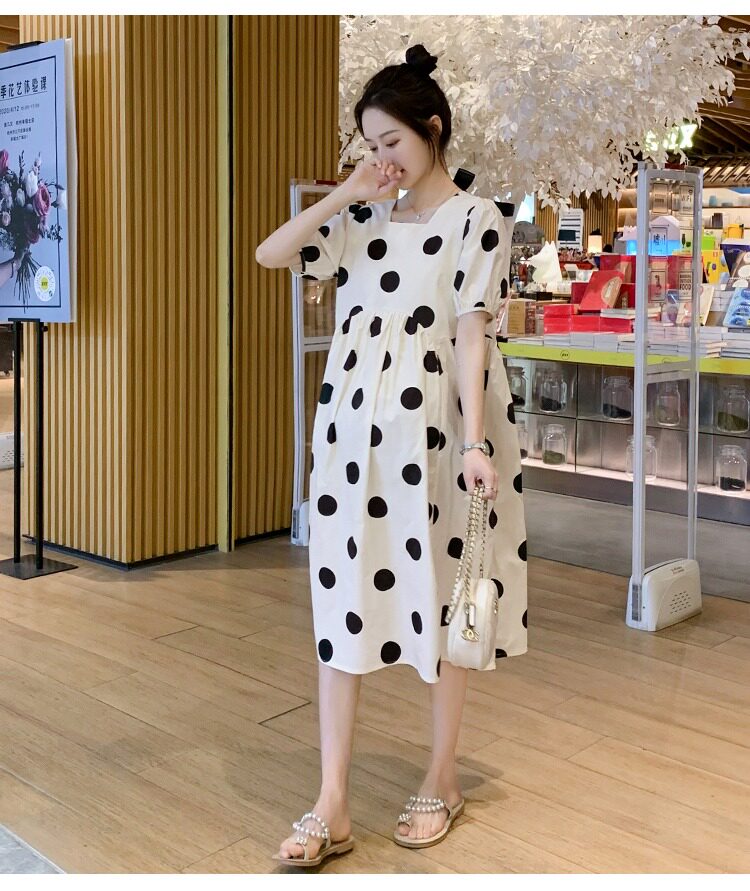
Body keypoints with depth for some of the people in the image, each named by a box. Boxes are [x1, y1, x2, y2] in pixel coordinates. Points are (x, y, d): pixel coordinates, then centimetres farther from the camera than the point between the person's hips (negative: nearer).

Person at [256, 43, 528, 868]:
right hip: (352, 427, 5)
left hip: (431, 430, -5)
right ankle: (331, 807, 8)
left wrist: (475, 443, -17)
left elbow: (472, 336, -10)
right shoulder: (364, 220, 13)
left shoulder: (475, 220, -2)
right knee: (341, 600, 2)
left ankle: (441, 781, 25)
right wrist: (346, 195, -1)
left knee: (438, 600, 6)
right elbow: (269, 254, 6)